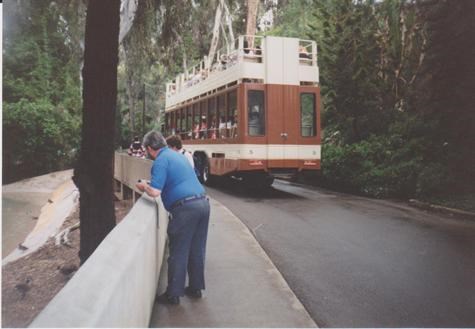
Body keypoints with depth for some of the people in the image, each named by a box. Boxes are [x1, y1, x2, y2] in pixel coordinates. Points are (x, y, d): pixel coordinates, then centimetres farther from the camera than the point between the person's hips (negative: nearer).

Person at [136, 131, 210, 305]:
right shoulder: (177, 155, 21)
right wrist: (150, 184, 35)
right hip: (203, 202, 8)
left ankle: (173, 294, 12)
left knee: (178, 252, 3)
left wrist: (143, 186, 7)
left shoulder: (161, 160, -6)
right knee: (197, 250, 16)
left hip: (185, 207, -8)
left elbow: (155, 192, -14)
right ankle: (195, 287, 28)